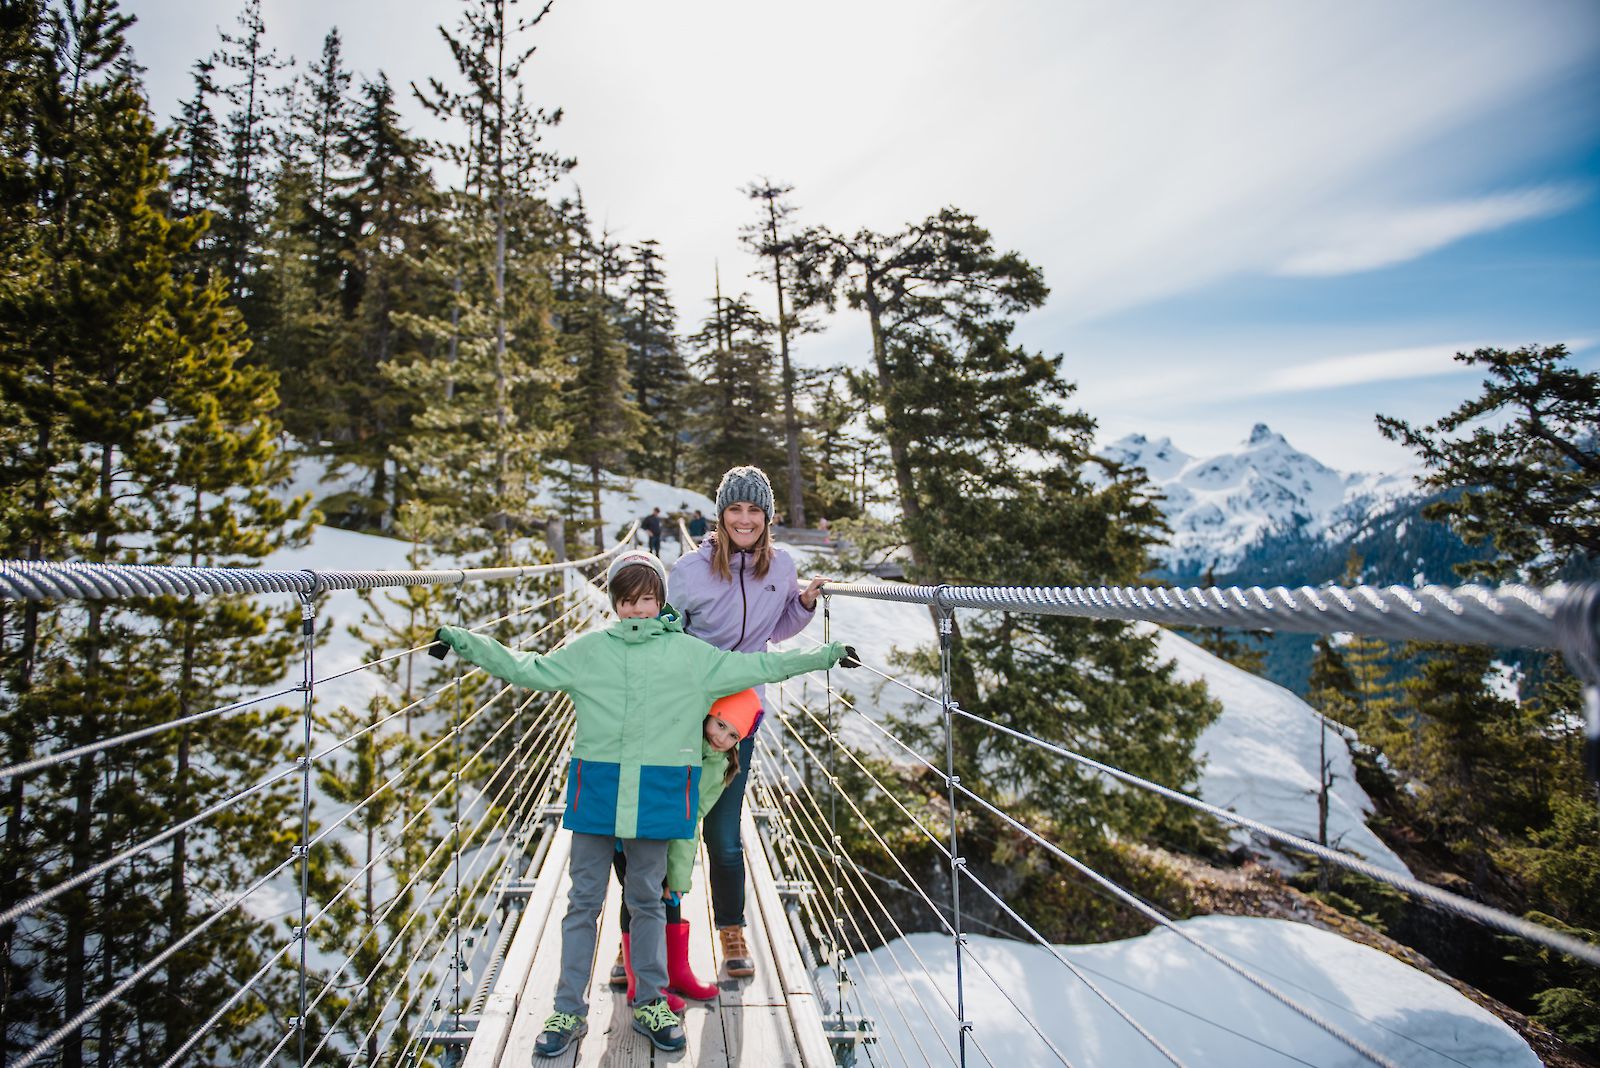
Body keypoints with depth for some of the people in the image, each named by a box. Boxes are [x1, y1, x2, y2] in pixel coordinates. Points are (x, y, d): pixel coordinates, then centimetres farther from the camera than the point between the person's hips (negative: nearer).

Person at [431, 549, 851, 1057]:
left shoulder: (691, 653, 3)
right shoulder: (589, 650, 5)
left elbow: (756, 667, 5)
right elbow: (525, 670, 8)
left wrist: (823, 655, 4)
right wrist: (466, 643, 3)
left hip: (657, 792, 0)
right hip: (596, 789, 1)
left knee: (648, 898, 14)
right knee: (584, 900, 10)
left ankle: (650, 1003, 31)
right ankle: (568, 1011, 26)